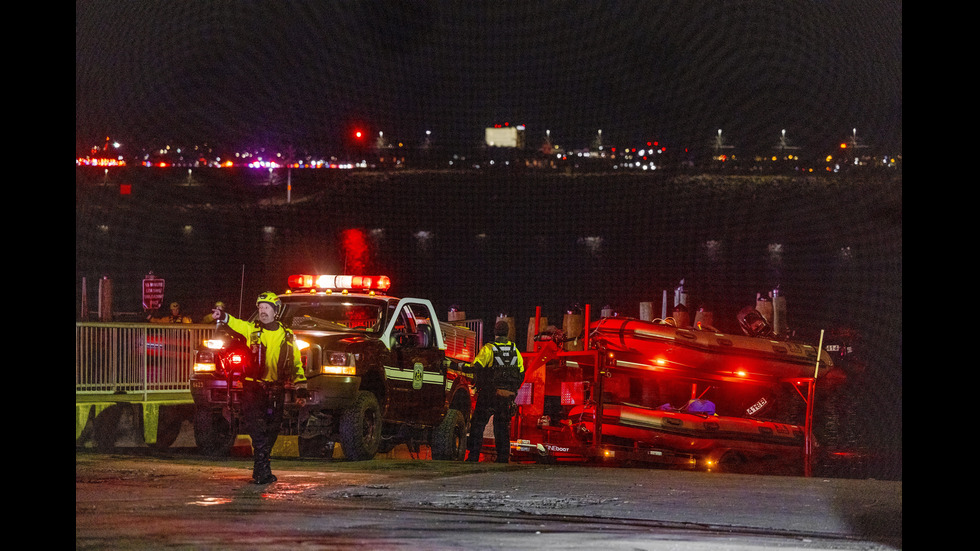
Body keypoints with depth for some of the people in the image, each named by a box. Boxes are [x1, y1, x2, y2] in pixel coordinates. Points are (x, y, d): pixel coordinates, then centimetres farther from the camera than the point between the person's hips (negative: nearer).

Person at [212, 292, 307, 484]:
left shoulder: (287, 336, 9)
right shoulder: (252, 329, 3)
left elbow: (296, 363, 14)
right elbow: (236, 324, -18)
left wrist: (300, 388, 8)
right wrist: (223, 316, -39)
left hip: (276, 389, 3)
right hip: (253, 387, -3)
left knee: (271, 431, 7)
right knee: (257, 428, -13)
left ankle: (261, 471, 19)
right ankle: (263, 470, -15)